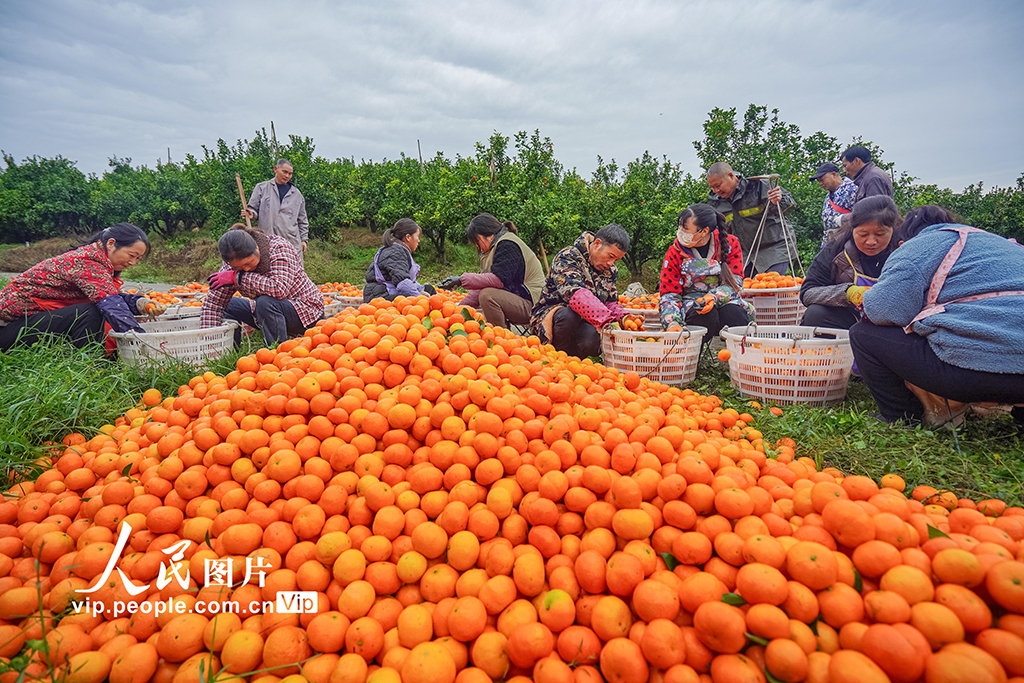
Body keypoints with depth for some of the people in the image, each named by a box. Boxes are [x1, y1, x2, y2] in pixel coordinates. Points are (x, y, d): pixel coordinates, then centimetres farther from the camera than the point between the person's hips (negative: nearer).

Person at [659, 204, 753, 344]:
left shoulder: (730, 243, 0)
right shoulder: (674, 253, -2)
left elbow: (735, 280, -3)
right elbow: (670, 294, -3)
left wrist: (714, 297, -26)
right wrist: (672, 322, -23)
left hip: (725, 301, 1)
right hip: (692, 304, -1)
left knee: (735, 315, -33)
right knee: (708, 315, -35)